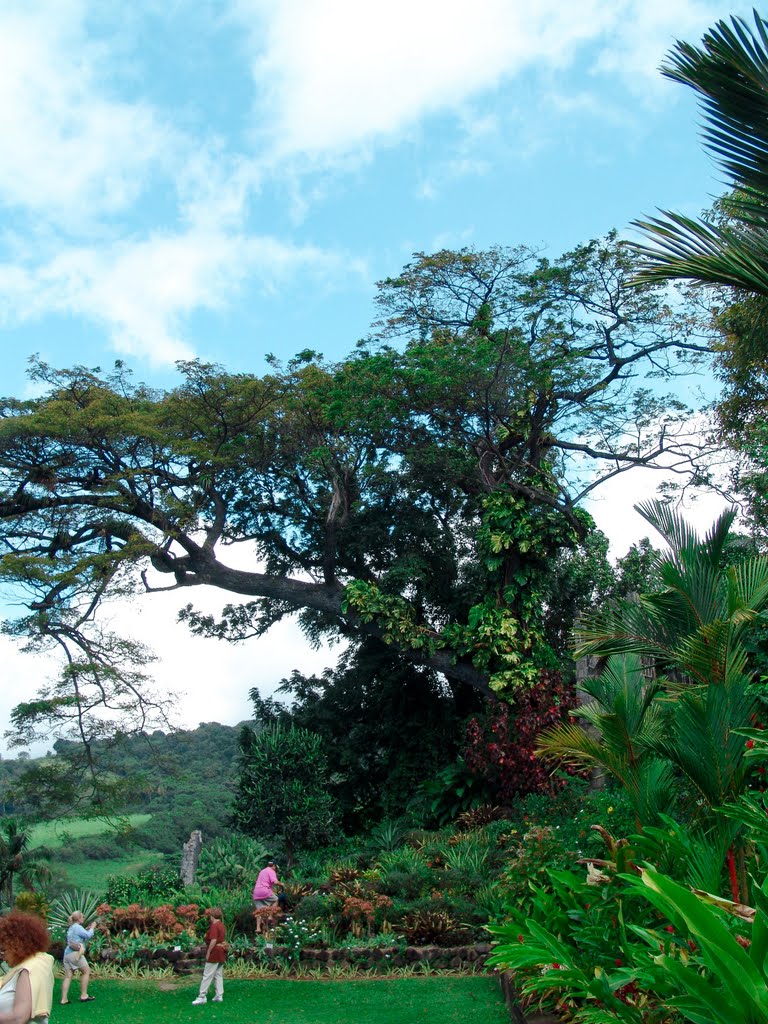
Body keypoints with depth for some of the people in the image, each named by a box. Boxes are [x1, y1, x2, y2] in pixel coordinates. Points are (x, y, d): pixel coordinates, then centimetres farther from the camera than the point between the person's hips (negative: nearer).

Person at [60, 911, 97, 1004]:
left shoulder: (71, 928, 22)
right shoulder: (77, 927, -6)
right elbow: (88, 935, -10)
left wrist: (88, 929, 23)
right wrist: (92, 927, 5)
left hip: (67, 954, 9)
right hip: (75, 953, -9)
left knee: (68, 976, 5)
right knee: (86, 971, 3)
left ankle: (64, 999, -1)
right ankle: (83, 996, 2)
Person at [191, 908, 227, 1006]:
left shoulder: (214, 926, -16)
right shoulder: (222, 925, 13)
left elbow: (213, 941, -23)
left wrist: (208, 953, -17)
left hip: (215, 952, -9)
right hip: (221, 953, 9)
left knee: (207, 975, -4)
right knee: (218, 974, 12)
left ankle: (202, 997, -3)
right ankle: (219, 995, 12)